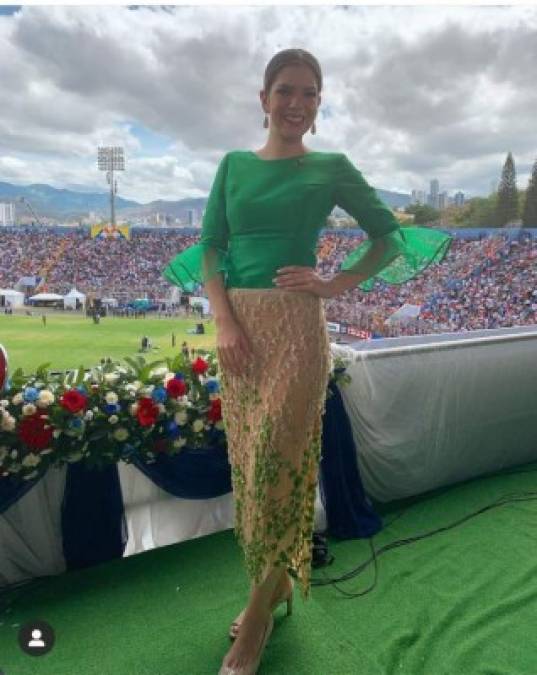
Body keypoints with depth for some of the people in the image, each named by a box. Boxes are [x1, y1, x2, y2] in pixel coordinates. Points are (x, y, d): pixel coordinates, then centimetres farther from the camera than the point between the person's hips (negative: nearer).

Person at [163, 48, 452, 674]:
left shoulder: (331, 168, 5)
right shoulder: (234, 164, 12)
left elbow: (390, 237, 9)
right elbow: (209, 248, 7)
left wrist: (335, 284, -5)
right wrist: (225, 322, -7)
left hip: (295, 325, -4)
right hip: (239, 324, 4)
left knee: (278, 459, -3)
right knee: (246, 459, 10)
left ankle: (258, 617, 16)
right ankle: (269, 591, 31)